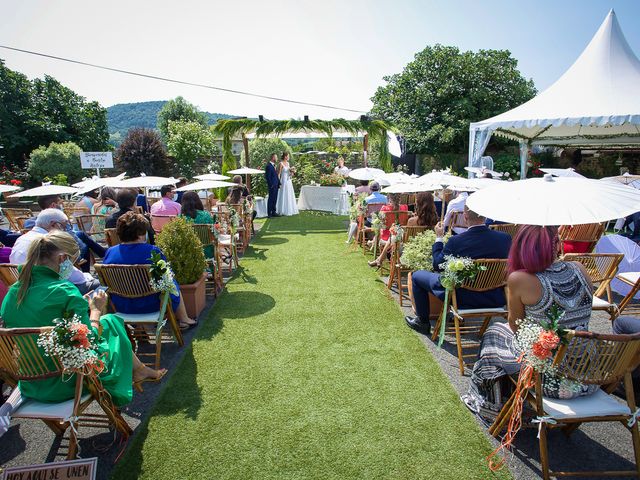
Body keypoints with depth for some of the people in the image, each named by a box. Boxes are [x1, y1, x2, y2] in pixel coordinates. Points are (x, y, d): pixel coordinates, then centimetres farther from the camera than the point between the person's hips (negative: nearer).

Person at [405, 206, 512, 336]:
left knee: (417, 276, 13)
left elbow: (437, 266, -8)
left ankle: (423, 322, 25)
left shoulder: (456, 241, -24)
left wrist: (439, 238, 2)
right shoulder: (505, 238, -14)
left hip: (465, 299, -4)